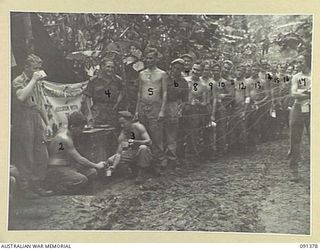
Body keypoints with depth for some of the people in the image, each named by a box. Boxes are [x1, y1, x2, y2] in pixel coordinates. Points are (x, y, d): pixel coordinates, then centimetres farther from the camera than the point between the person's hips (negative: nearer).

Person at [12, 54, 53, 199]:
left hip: (37, 121, 7)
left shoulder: (36, 82, 17)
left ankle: (37, 186, 19)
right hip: (23, 122, -7)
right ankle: (25, 188, 10)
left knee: (42, 156, 8)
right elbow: (21, 97, -28)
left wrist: (47, 124, 19)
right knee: (26, 157, -1)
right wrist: (33, 80, -21)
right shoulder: (18, 82, -6)